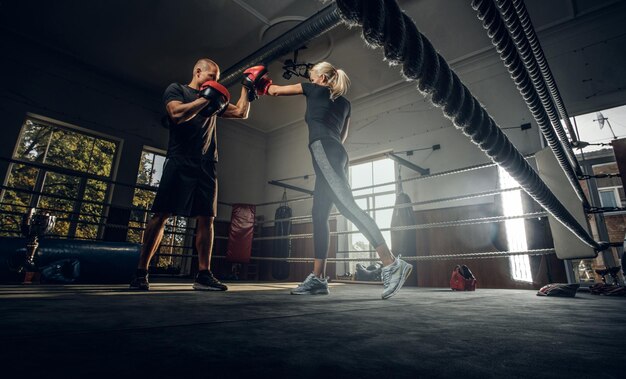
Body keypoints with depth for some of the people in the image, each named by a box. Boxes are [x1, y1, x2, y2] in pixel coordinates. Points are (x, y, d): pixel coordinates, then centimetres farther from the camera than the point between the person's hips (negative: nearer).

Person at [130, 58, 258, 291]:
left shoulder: (215, 100, 23)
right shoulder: (176, 89, 9)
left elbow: (241, 112, 21)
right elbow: (177, 114, -10)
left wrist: (247, 88, 18)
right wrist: (205, 99, -6)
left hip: (207, 165, 5)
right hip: (180, 162, -5)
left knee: (206, 218, -3)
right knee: (161, 215, -7)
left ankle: (203, 275, 0)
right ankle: (141, 273, 2)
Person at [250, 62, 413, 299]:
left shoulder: (315, 90, 13)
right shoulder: (344, 102, 28)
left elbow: (274, 91, 23)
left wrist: (263, 85, 43)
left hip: (322, 148, -8)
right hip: (337, 154, 8)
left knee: (346, 204, -21)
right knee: (319, 216, 3)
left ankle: (391, 264, -29)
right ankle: (318, 278, 0)